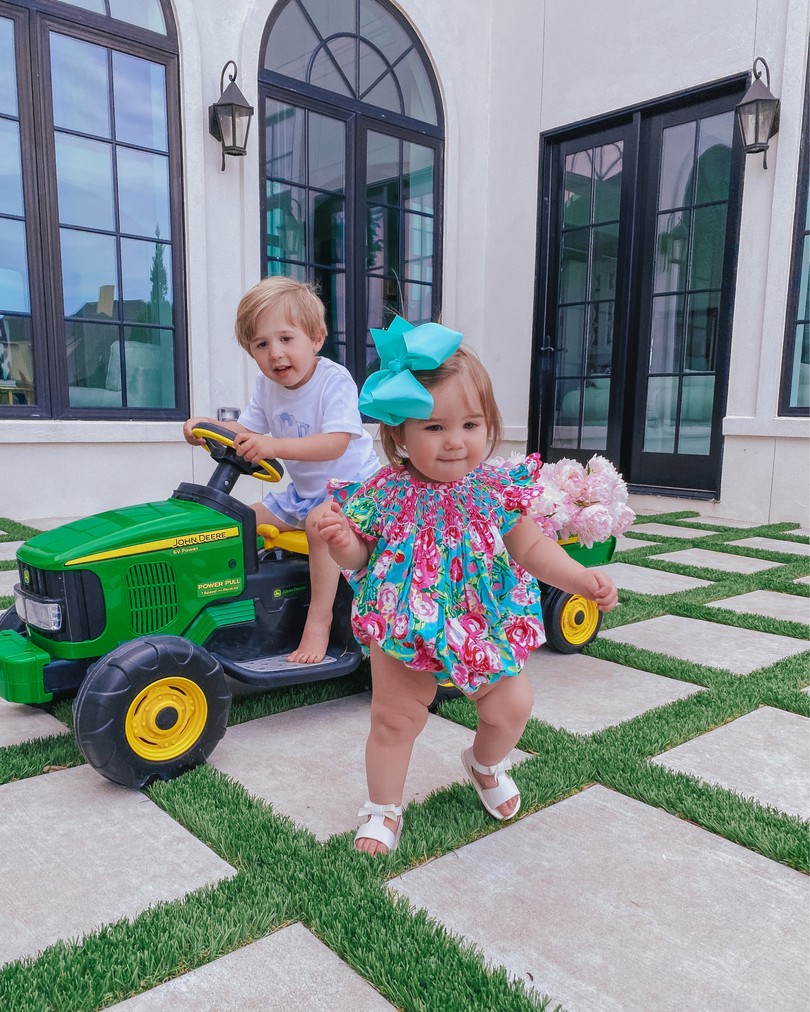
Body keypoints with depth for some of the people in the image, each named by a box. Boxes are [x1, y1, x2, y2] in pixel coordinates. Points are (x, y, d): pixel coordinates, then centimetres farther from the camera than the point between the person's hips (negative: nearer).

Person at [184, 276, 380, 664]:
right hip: (302, 490, 8)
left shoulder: (335, 380, -23)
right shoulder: (266, 386, 0)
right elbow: (247, 430, 7)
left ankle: (319, 618, -25)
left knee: (319, 520, -35)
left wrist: (274, 446, -44)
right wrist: (207, 427, -13)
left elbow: (335, 443, -34)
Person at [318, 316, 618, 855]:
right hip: (406, 633, -1)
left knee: (513, 704, 7)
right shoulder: (385, 496, -15)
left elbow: (532, 547, -6)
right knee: (393, 721, 5)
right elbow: (360, 558, -5)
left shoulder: (496, 492, -11)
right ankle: (383, 809, 31)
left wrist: (583, 578, -17)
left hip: (485, 629, 2)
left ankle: (486, 765, 42)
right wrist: (342, 542, -27)